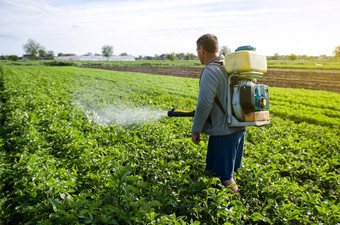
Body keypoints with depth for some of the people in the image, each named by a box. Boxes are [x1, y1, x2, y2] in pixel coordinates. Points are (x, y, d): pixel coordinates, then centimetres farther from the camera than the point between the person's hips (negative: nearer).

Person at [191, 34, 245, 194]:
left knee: (223, 176, 3)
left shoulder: (210, 71, -16)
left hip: (223, 132, -9)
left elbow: (204, 104, -22)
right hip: (239, 128, 9)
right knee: (229, 172, 23)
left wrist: (195, 130, -12)